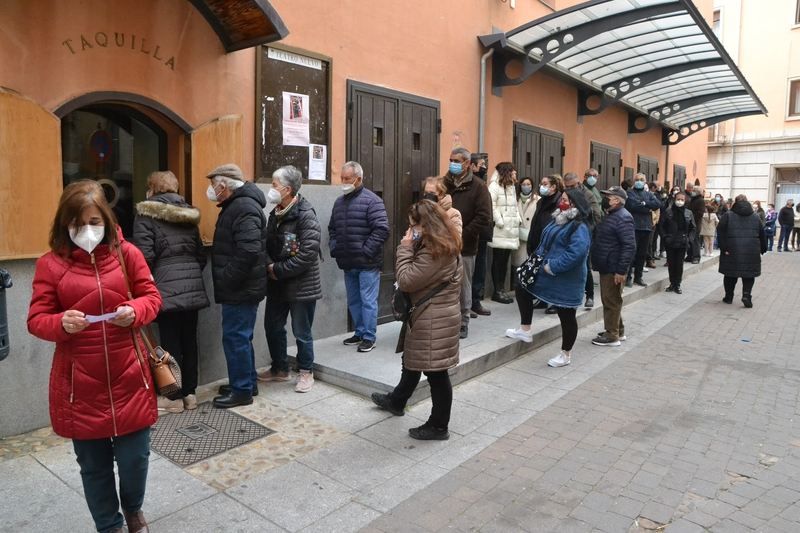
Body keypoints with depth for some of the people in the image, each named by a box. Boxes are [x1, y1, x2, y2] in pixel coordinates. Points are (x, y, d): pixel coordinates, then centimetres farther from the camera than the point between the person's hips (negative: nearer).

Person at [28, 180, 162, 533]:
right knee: (93, 465, 14)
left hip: (129, 377, 1)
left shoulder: (126, 253, -1)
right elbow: (36, 320, -3)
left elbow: (152, 297, 3)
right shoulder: (50, 263, -4)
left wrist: (134, 311, -19)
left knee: (134, 457, 9)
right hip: (79, 384, 0)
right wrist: (62, 323, -25)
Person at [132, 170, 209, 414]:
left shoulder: (146, 213, -3)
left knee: (170, 343, 3)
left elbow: (144, 256, -11)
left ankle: (174, 397, 12)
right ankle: (189, 393, 19)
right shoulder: (188, 213, 13)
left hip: (166, 288, -5)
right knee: (189, 341, 11)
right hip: (192, 287, 5)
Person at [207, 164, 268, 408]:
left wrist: (225, 281, -22)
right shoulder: (236, 205, 15)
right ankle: (248, 383, 31)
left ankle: (242, 390, 11)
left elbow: (248, 252, -29)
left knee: (235, 338, -1)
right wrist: (224, 280, 14)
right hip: (240, 287, 11)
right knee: (240, 337, 18)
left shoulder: (244, 208, -19)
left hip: (241, 289, -11)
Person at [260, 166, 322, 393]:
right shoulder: (275, 214, 9)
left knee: (301, 332, 5)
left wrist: (279, 270, -18)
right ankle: (279, 369, 36)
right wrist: (269, 266, -8)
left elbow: (308, 253, -24)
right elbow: (267, 245, 13)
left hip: (301, 285, -8)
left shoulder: (306, 215, -18)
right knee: (272, 327, 17)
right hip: (277, 284, 8)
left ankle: (305, 372, 25)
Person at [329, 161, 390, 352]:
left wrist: (366, 251, -17)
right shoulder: (339, 202, 13)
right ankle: (360, 333, 29)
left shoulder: (371, 200, -10)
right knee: (353, 301, 15)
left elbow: (382, 229, -17)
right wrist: (334, 248, 9)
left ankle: (369, 337, 11)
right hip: (348, 263, 7)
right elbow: (332, 228, 23)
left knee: (368, 301, -1)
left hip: (367, 263, -7)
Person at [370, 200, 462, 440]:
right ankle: (396, 401, 48)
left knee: (436, 372, 3)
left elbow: (406, 281, -21)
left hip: (433, 320, -11)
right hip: (427, 316, 11)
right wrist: (410, 248, 4)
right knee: (412, 361, 27)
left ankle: (438, 426, 18)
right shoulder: (441, 244, 9)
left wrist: (405, 248, -14)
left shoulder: (434, 251, -24)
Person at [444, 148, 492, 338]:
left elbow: (484, 217, -8)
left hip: (465, 246, -3)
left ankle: (463, 322, 19)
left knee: (463, 286, 7)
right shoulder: (443, 183, 8)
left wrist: (463, 235, -13)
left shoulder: (478, 186, -1)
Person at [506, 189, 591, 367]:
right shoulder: (558, 220, 11)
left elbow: (576, 253, -31)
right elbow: (545, 242, 20)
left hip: (566, 279, -10)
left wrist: (552, 266, -28)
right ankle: (525, 331, 31)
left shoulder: (579, 227, -19)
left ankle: (565, 354, 18)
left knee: (566, 315, 2)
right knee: (522, 290, 18)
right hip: (545, 271, 10)